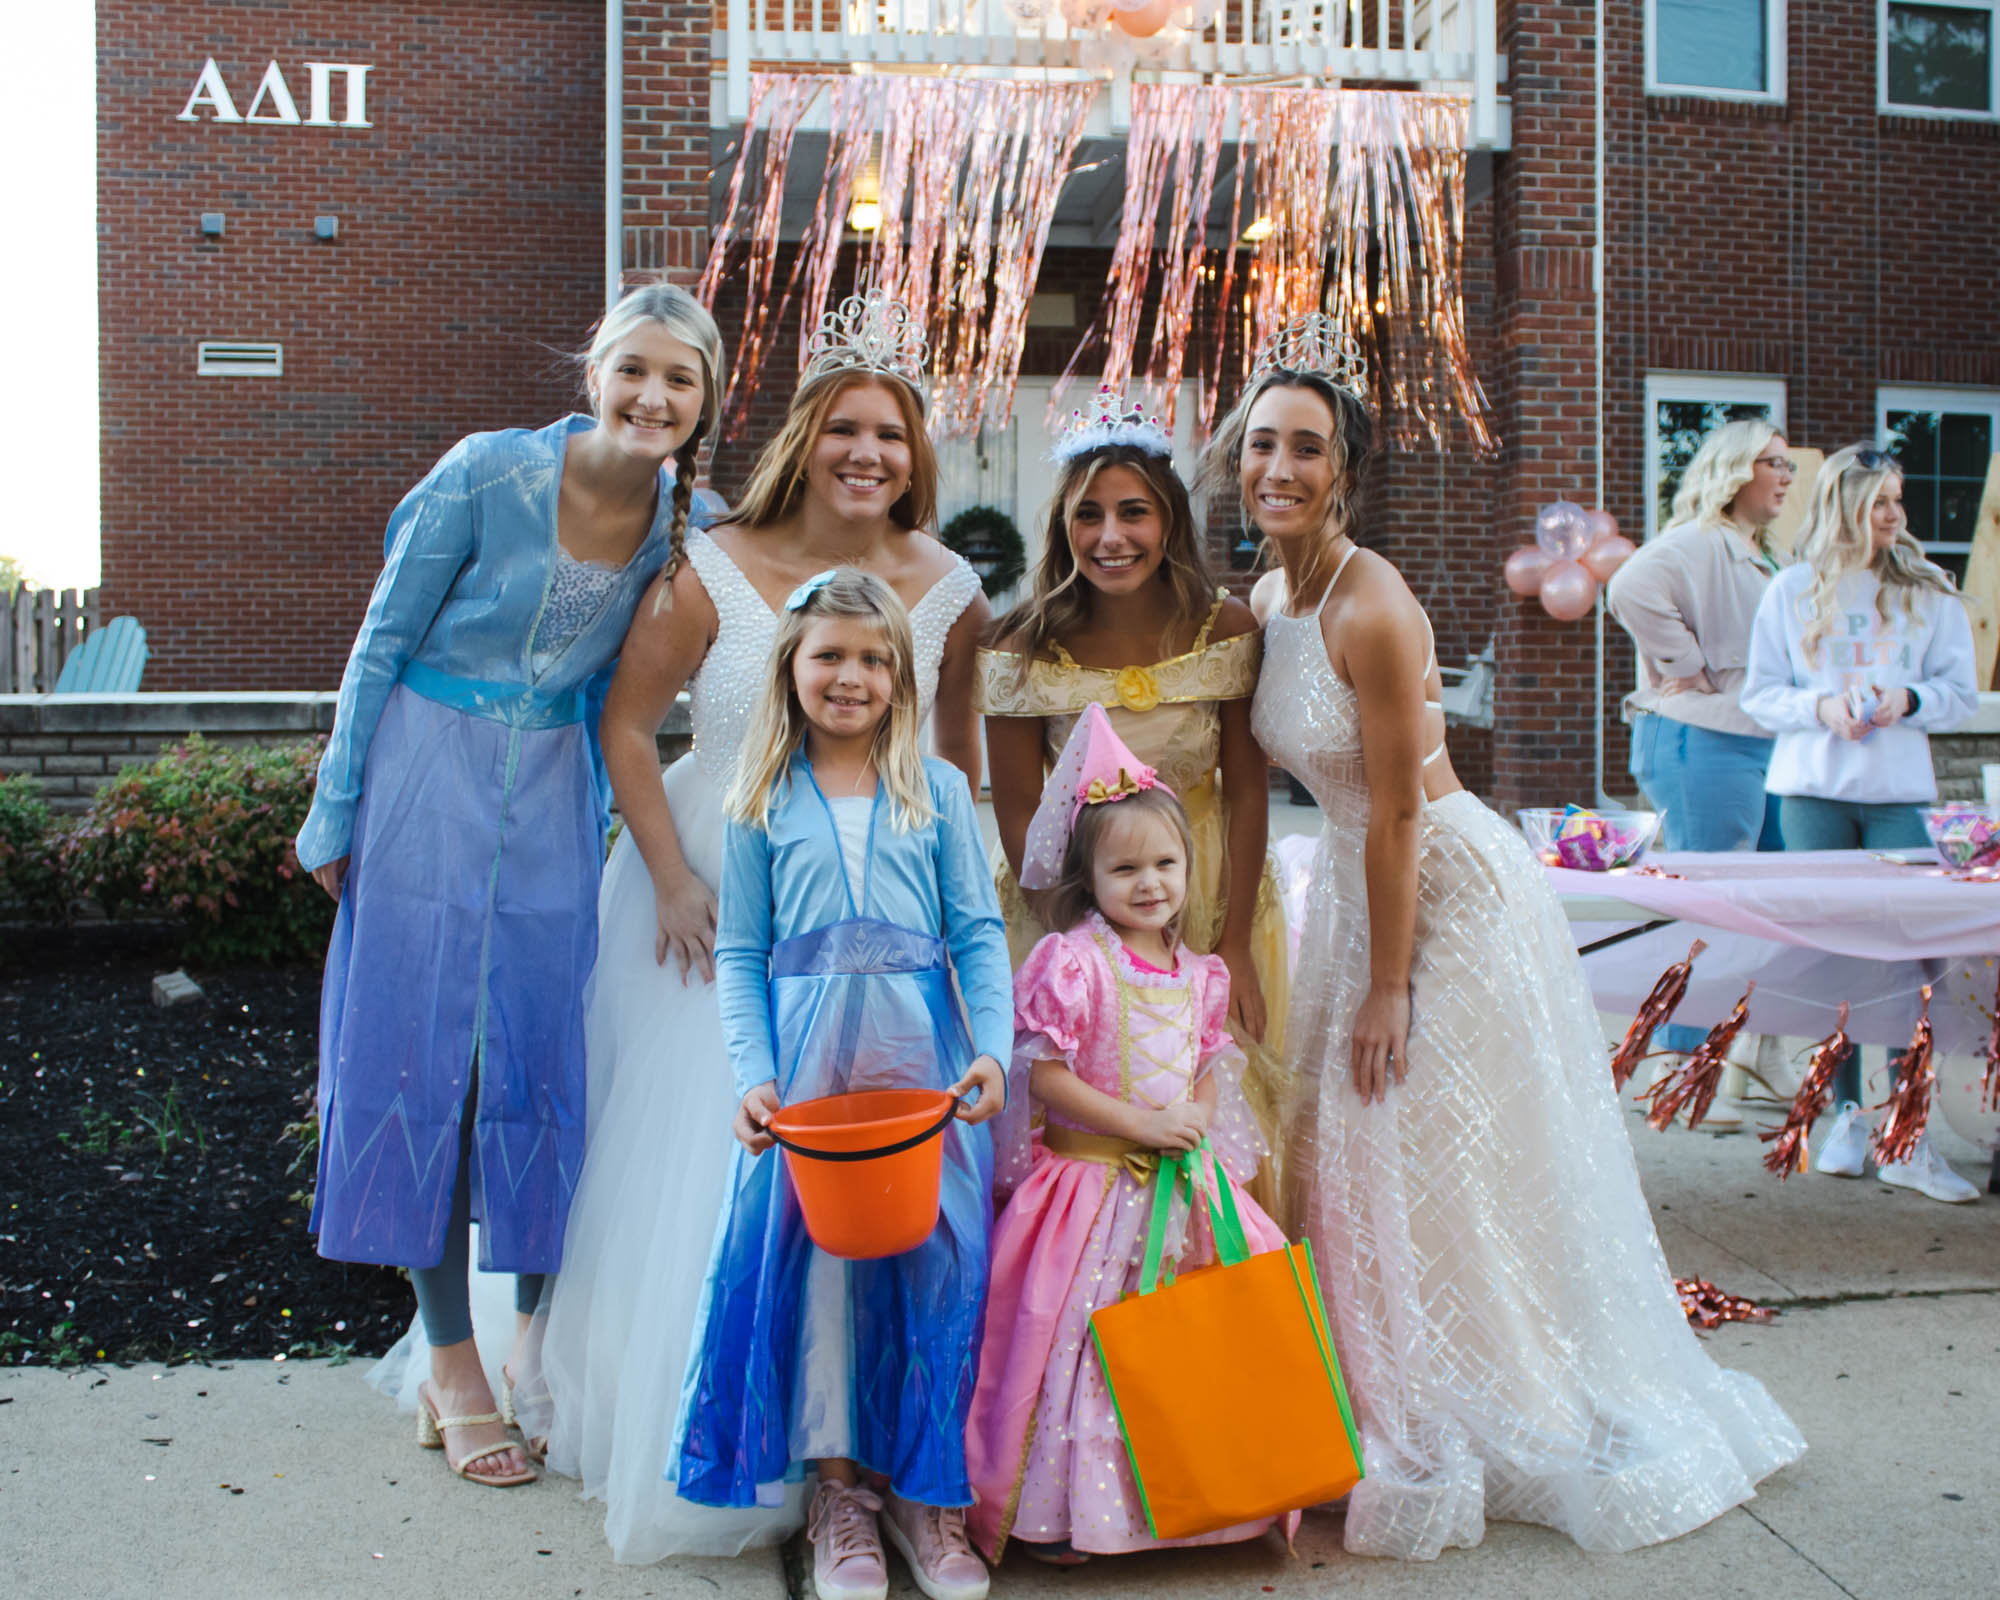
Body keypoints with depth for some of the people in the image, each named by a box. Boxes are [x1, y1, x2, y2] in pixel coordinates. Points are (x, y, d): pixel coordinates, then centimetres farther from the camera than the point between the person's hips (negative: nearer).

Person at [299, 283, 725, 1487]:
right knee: (423, 1055, 2)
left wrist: (633, 850, 12)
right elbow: (382, 642, -7)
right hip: (429, 786, -3)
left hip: (554, 801, 4)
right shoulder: (489, 473, -16)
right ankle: (452, 1362, 15)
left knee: (542, 1061, 7)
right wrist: (336, 814, -5)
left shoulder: (684, 521, -3)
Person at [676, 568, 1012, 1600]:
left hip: (923, 1053, 0)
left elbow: (979, 933, 3)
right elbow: (739, 952, 5)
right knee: (810, 1253, 0)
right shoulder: (762, 803, 6)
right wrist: (753, 1074, -7)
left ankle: (925, 1488, 17)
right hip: (807, 1060, 0)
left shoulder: (938, 791, 6)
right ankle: (838, 1485, 17)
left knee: (935, 1255, 1)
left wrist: (993, 1049, -10)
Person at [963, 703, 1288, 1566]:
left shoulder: (1199, 974, 8)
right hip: (1094, 1182, -5)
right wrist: (1139, 1123, -16)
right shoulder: (1071, 962, -11)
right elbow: (1043, 1074, -14)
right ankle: (1059, 1508, 11)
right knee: (1082, 1341, -4)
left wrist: (1196, 1120, -7)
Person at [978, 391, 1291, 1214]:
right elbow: (1018, 815, -8)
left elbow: (1246, 792, -6)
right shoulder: (1025, 650, -15)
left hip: (1209, 889, 1)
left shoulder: (1228, 632, -12)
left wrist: (1234, 947, -8)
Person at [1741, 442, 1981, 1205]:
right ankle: (1847, 1117, 16)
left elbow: (1961, 692, 7)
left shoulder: (1928, 590, 8)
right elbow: (1760, 692, 6)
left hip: (1899, 794, 0)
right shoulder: (1792, 591, 6)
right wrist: (1820, 707, -12)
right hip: (1813, 791, 0)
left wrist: (1908, 701, -12)